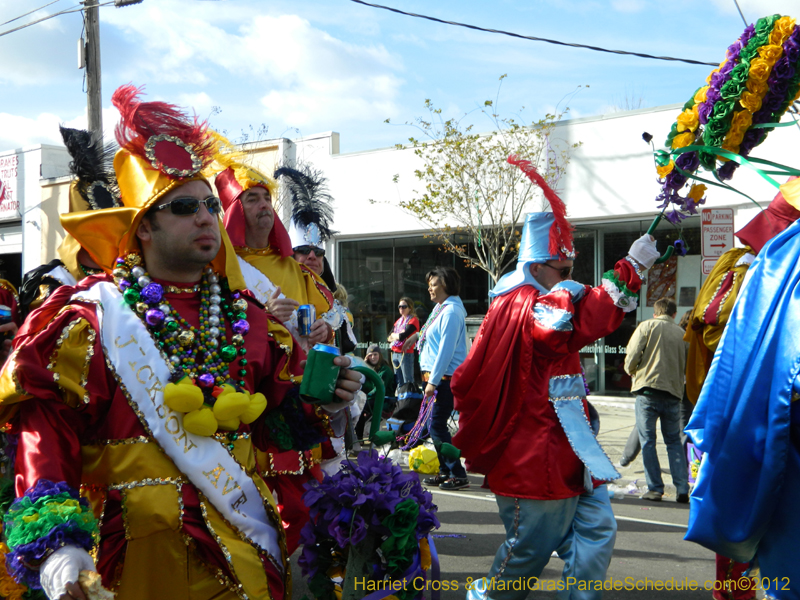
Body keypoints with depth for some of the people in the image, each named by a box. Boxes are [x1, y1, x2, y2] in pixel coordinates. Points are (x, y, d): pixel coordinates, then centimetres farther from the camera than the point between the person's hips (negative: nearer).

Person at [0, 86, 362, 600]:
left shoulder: (247, 316, 9)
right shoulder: (94, 319, -5)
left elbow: (276, 421, 12)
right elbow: (46, 427, -12)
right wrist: (56, 550, -23)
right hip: (142, 552, -4)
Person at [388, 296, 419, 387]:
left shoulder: (413, 320, -5)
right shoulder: (398, 321, 18)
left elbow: (402, 336, -16)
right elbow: (389, 337, 11)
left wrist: (394, 335, 3)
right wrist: (398, 335, -6)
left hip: (406, 354, -8)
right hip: (395, 353, 8)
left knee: (407, 382, -9)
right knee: (399, 382, 10)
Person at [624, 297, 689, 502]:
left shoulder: (647, 326, 0)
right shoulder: (682, 333, 9)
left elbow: (632, 355, -5)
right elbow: (688, 366, 11)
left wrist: (631, 371, 15)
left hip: (648, 388, -3)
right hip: (673, 392, 3)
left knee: (647, 441, 4)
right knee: (674, 442, 13)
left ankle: (655, 488, 4)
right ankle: (682, 489, 7)